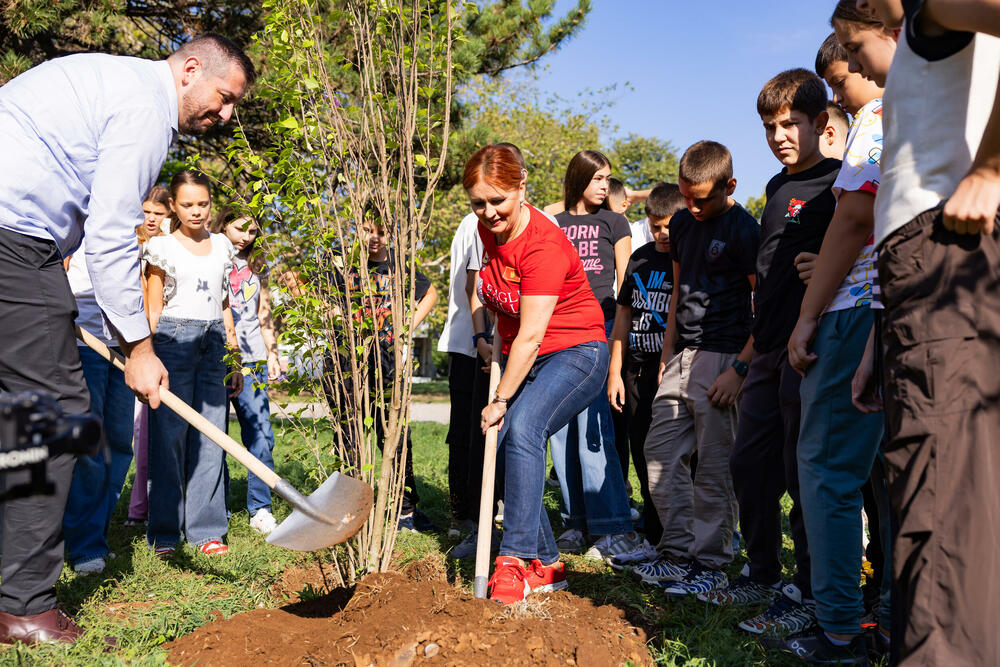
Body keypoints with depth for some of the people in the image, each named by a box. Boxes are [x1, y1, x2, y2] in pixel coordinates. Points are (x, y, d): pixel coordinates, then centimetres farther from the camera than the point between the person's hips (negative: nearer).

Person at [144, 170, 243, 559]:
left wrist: (234, 359, 15)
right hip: (173, 338, -3)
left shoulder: (221, 246, 15)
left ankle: (206, 530, 7)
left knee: (211, 437, 1)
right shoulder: (162, 247, 4)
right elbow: (153, 310, 3)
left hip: (213, 343, 4)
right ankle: (164, 533, 4)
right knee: (169, 437, -4)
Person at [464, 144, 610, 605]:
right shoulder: (488, 229, 1)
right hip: (520, 356, 8)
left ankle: (517, 558, -24)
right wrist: (497, 348, 13)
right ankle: (546, 565, 8)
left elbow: (531, 336, -24)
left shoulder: (544, 246, -24)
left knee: (522, 429, -30)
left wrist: (500, 400, -20)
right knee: (499, 443, -3)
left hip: (575, 352, -8)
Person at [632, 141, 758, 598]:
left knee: (714, 466, -3)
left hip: (722, 358, -8)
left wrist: (739, 368, -16)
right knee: (659, 451, 7)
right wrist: (667, 353, 16)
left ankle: (710, 564, 8)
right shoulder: (682, 223, 13)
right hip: (681, 357, 8)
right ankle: (678, 552, 16)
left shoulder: (744, 230, -9)